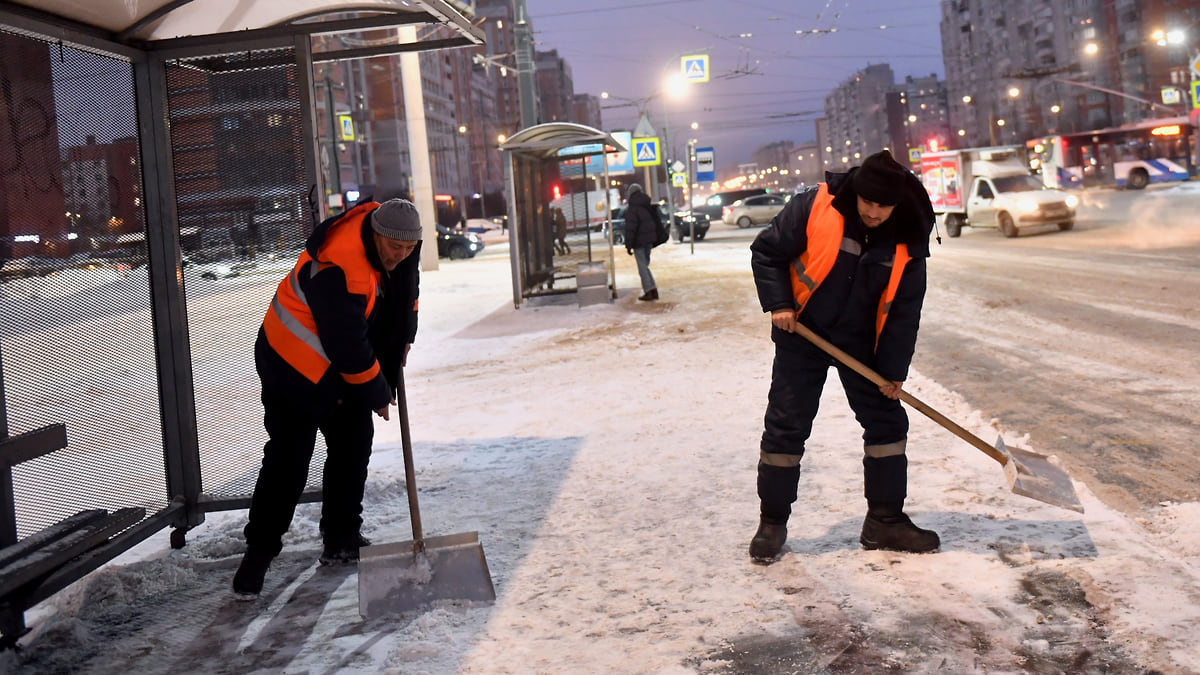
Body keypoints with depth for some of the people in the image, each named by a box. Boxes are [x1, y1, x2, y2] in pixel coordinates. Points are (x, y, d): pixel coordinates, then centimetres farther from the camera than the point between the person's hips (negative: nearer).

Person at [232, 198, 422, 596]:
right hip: (297, 365, -8)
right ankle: (259, 549, 3)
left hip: (342, 366, 9)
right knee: (288, 458, -9)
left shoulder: (396, 236, -7)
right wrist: (377, 394, -15)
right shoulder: (340, 268, -34)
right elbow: (348, 347, -28)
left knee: (354, 444, 8)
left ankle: (341, 540, 20)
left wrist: (404, 335, 10)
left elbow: (406, 284, 17)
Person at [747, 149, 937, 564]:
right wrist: (778, 303, -16)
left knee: (887, 421, 3)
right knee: (785, 427, -2)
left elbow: (905, 309, -4)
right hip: (802, 334, -3)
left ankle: (885, 521, 17)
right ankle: (772, 523, 12)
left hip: (861, 342, 3)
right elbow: (766, 252, -8)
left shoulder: (907, 241, -10)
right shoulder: (814, 207, -20)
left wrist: (894, 369, -5)